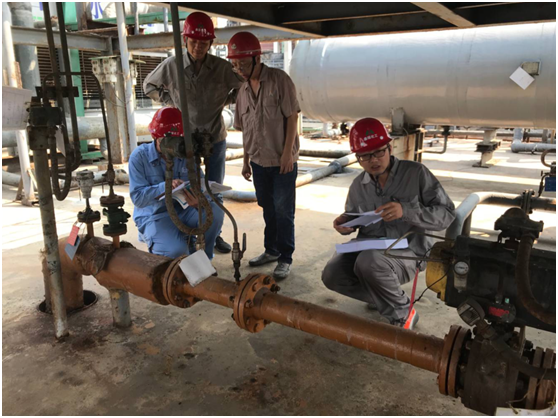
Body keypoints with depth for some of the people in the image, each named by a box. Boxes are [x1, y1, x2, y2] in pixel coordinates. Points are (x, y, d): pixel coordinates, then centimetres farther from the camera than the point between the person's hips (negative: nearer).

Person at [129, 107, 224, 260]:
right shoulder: (139, 156, -12)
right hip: (153, 216, -4)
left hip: (182, 210, 4)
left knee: (215, 211, -22)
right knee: (176, 250, -30)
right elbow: (137, 197, -19)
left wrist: (198, 201, -35)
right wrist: (165, 186, -35)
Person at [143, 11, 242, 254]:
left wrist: (225, 101, -3)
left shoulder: (222, 67, -8)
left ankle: (215, 234, 26)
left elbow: (243, 86, 8)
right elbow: (149, 86, 10)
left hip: (215, 138, 1)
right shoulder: (171, 65, -7)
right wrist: (170, 102, -1)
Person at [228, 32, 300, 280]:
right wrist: (246, 160, 15)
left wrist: (287, 153, -17)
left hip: (282, 160, -6)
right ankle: (271, 250, 31)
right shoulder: (243, 90, 8)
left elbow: (292, 117, -13)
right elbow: (245, 129, 14)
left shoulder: (279, 80, -10)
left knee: (283, 210, 0)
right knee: (268, 208, 16)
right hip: (258, 160, 6)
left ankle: (285, 258, 11)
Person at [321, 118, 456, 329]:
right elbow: (354, 217, 24)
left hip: (408, 251, -5)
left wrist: (406, 211, -26)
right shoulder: (358, 186, 7)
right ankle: (385, 297, 10)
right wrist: (345, 222, -2)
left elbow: (447, 214, -10)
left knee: (369, 262, -36)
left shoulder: (416, 173, -7)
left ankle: (403, 314, -6)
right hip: (368, 248, 5)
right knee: (331, 275, -19)